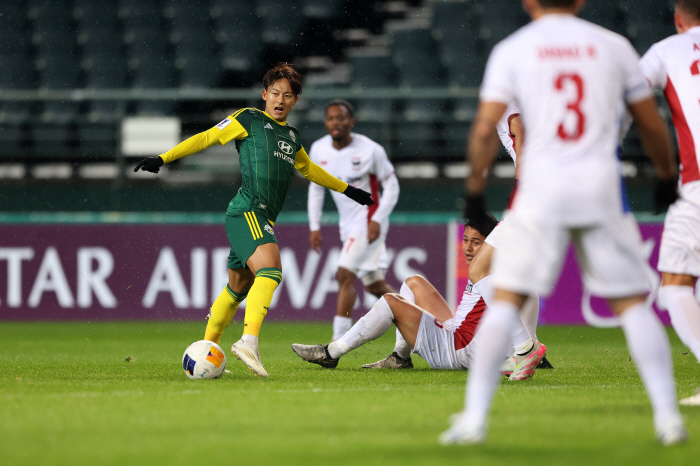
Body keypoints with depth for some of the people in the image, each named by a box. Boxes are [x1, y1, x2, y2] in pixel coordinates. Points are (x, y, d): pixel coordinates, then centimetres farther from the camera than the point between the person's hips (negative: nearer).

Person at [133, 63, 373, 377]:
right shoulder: (249, 120, 2)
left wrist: (346, 190, 47)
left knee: (238, 288, 13)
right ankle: (249, 341, -42)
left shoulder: (292, 137, 22)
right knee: (270, 269, -29)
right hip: (246, 211, -8)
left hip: (263, 219, 8)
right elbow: (207, 138, 3)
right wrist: (163, 159, -3)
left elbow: (308, 169, 39)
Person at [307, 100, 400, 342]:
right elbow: (316, 188, 13)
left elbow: (391, 186, -7)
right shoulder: (318, 150, 0)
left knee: (344, 275, -17)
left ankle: (339, 342, -16)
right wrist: (314, 227, 8)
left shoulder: (370, 151, -15)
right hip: (348, 223, 6)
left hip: (369, 221, -6)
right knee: (375, 285, 11)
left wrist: (377, 220, -17)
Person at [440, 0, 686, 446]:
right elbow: (652, 126, 14)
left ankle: (475, 416, -1)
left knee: (506, 299, 4)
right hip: (602, 185, 1)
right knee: (632, 302, 7)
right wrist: (667, 176, 29)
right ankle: (668, 416, 2)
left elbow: (486, 128, -3)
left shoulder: (512, 49, 5)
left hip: (542, 188, -1)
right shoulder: (614, 46, 10)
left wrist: (475, 188, 7)